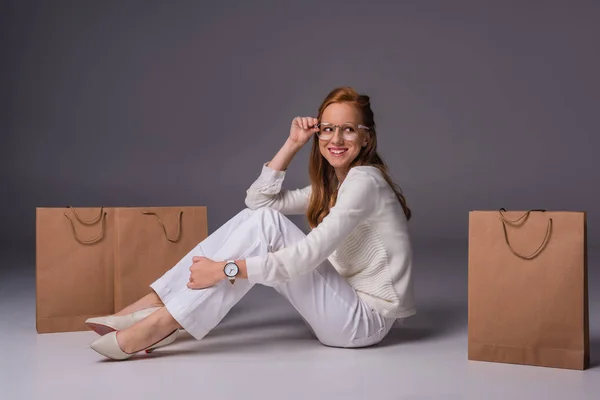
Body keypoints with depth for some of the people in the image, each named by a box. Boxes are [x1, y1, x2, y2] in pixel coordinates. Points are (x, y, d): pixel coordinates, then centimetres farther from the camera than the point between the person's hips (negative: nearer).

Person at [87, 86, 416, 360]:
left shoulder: (364, 181, -15)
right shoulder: (332, 185, 13)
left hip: (365, 319, -8)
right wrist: (292, 145, 1)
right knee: (252, 217, -2)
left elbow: (308, 254, -26)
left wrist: (226, 269, -26)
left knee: (266, 225, -22)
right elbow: (258, 200, 9)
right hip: (345, 305, 8)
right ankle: (158, 305, -8)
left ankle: (165, 322, -23)